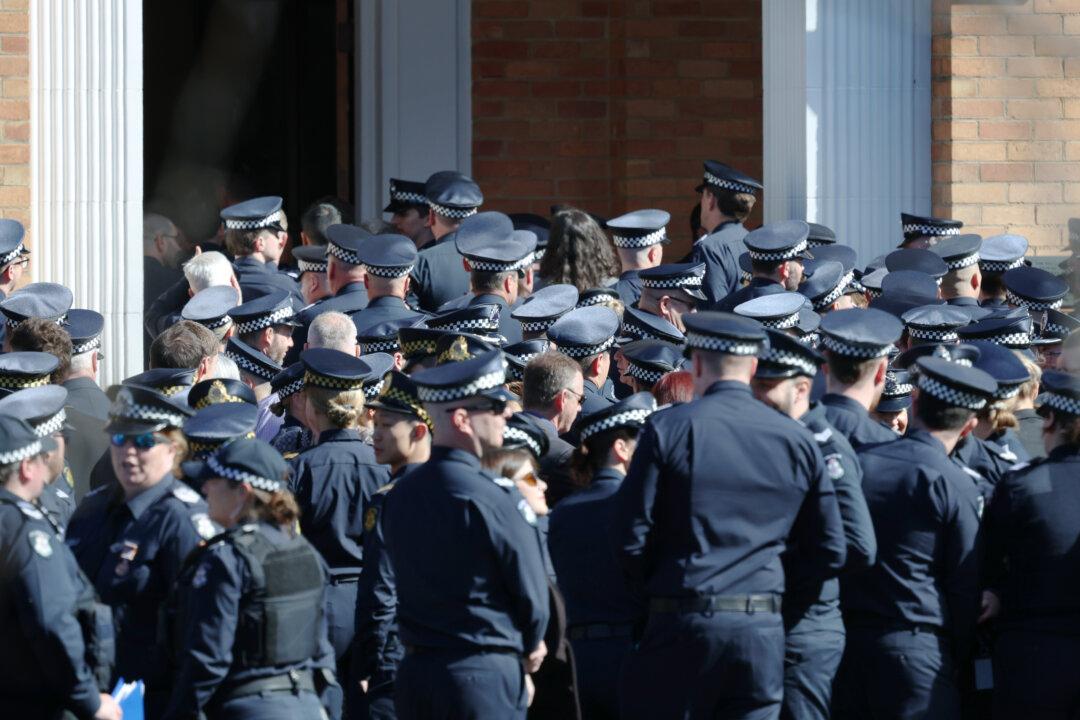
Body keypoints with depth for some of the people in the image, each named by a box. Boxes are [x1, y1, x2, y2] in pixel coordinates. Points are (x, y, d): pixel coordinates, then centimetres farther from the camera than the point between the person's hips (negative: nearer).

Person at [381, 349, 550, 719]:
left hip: (415, 674, 7)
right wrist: (527, 649, 14)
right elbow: (533, 595, -9)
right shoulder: (487, 500, -16)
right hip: (484, 677, -7)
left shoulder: (400, 495, 7)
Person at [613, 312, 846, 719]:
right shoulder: (797, 441, 6)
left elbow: (631, 536, -6)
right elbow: (830, 554, 8)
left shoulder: (668, 429, -5)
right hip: (764, 631, 3)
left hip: (684, 624, -3)